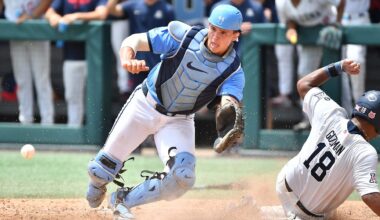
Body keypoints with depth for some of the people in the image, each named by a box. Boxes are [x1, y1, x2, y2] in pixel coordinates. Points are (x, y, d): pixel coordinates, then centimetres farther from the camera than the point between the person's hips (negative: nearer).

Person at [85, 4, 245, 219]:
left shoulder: (233, 71, -18)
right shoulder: (184, 36, -20)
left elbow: (229, 102, -36)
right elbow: (134, 41, -16)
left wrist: (230, 114, -62)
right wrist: (127, 60, -40)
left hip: (179, 121, 1)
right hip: (145, 105, -1)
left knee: (183, 177, -23)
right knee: (101, 169, 1)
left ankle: (124, 200, 2)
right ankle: (97, 190, 41)